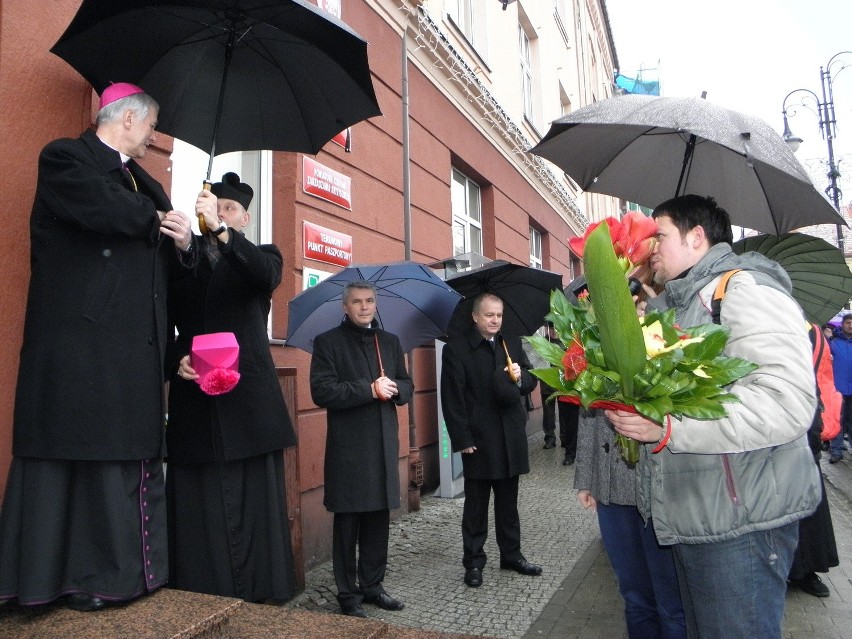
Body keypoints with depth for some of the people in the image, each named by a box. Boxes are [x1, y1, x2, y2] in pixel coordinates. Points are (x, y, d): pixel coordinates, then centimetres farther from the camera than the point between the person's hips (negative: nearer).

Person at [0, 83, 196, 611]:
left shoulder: (145, 185, 23)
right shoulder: (64, 158, 2)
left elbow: (172, 259, 22)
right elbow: (103, 210, -19)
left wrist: (184, 241, -1)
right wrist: (156, 220, -2)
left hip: (137, 348, 7)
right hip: (81, 339, -7)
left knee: (134, 457, 7)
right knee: (83, 456, -2)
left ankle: (132, 568, 15)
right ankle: (86, 578, 8)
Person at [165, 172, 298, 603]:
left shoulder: (260, 256, 13)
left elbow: (267, 276, -13)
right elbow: (164, 328, 12)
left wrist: (220, 231, -23)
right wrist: (177, 360, -8)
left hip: (249, 404, -1)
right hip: (194, 406, 2)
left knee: (253, 505, 1)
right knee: (199, 509, 2)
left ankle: (258, 598, 10)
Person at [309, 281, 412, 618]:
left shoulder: (390, 341, 14)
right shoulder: (328, 342, -3)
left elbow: (406, 386, 15)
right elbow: (322, 391, -14)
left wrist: (393, 389, -8)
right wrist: (369, 389, -19)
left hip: (385, 443, 5)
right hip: (348, 447, -5)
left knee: (378, 519, 13)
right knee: (347, 521, 5)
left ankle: (372, 585, 29)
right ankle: (348, 593, 20)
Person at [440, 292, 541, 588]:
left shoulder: (512, 343, 9)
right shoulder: (456, 348, -7)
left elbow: (531, 381, 13)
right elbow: (452, 397, -10)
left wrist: (521, 377, -10)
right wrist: (461, 439, -14)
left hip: (511, 437, 5)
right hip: (478, 440, -5)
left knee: (508, 500, 17)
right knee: (476, 504, 7)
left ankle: (511, 554, 32)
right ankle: (474, 561, 21)